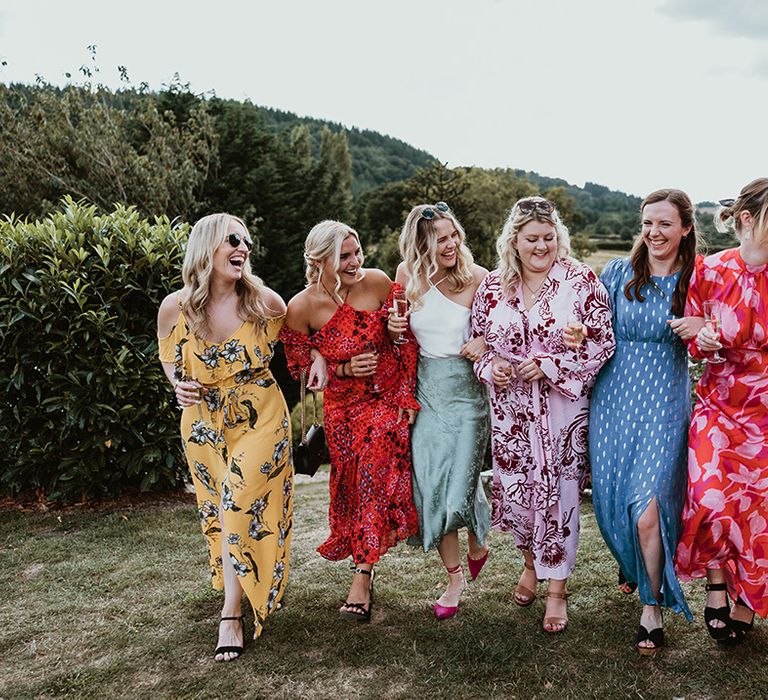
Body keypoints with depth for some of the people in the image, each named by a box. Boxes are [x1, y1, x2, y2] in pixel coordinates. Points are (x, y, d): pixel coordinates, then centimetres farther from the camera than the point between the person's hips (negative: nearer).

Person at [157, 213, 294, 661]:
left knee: (242, 508, -8)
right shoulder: (175, 308, -11)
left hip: (260, 419, -2)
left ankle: (232, 616, 2)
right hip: (204, 423, 2)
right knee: (219, 512, 14)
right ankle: (237, 586, 37)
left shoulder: (265, 302, -13)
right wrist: (180, 386, -10)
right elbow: (169, 359, 8)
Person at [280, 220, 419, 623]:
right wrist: (344, 370, -16)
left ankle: (362, 577, -3)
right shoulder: (301, 308, -15)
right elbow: (300, 368, -2)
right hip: (344, 407, 0)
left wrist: (408, 394, -7)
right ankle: (365, 568, 31)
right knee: (352, 486, 7)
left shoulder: (378, 283, -12)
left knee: (376, 476, -12)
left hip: (390, 397, 0)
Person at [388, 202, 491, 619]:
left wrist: (484, 342, -18)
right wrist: (394, 330, -8)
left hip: (465, 389, -3)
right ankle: (455, 576, 20)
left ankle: (477, 542, 32)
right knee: (429, 487, 2)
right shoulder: (407, 279, 2)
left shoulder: (477, 278, -7)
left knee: (460, 486, -5)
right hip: (425, 390, 3)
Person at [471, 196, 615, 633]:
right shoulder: (493, 286, 4)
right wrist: (490, 366, -8)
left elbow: (603, 342, -7)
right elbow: (478, 339, 13)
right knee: (514, 490, 9)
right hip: (510, 409, 3)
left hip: (562, 408, -3)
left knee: (558, 495, 1)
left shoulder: (581, 281, -6)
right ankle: (531, 562, 39)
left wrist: (551, 366, -17)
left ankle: (557, 588, 17)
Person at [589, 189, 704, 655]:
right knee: (612, 499, 11)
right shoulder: (618, 273, 3)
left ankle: (653, 607, 8)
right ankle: (634, 565, 43)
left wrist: (702, 328, -17)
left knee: (647, 509, -12)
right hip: (613, 399, 3)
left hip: (664, 405, -3)